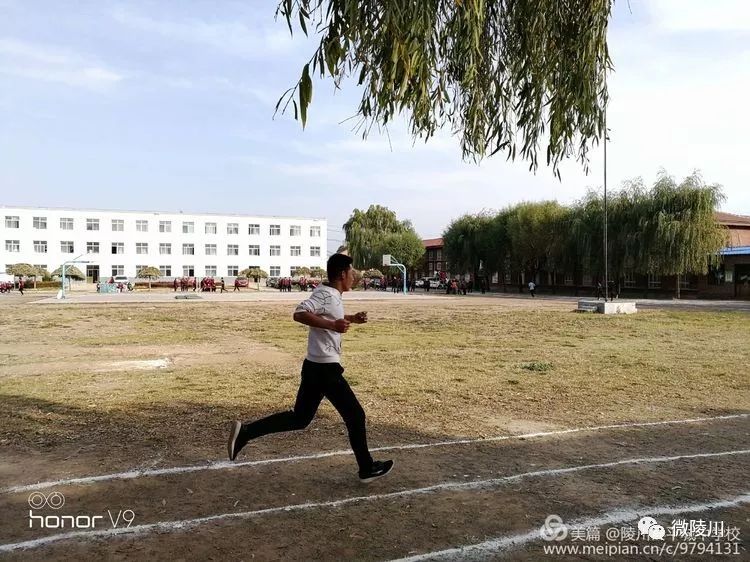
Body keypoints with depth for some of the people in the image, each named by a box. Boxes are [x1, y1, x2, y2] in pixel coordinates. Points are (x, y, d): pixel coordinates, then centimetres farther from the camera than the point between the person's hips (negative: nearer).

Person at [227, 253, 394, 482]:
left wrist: (352, 319, 19)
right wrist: (332, 325, -34)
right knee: (355, 415, 4)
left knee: (299, 418, 15)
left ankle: (245, 431, 11)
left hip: (316, 367, 10)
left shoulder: (331, 295, 12)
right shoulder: (325, 294, -17)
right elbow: (300, 313, -30)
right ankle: (367, 469, 18)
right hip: (325, 368, -10)